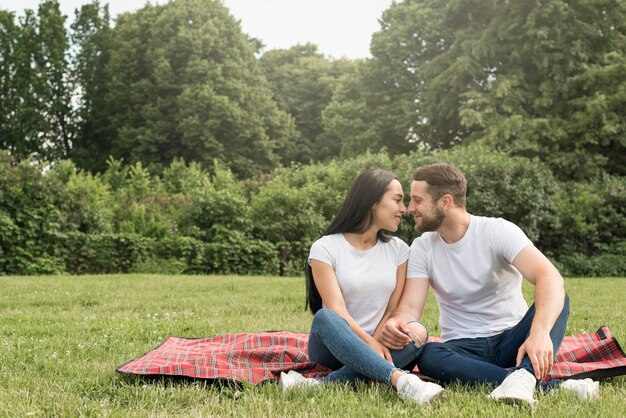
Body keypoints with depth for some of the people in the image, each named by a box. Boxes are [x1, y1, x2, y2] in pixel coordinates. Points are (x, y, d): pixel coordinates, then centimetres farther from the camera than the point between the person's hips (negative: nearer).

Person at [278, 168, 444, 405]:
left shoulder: (398, 249, 6)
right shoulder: (325, 247, -6)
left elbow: (395, 308, -1)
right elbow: (336, 309, -16)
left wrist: (377, 344, -18)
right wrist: (370, 343, -29)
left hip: (378, 345, 3)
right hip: (333, 348, -3)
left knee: (417, 332, -27)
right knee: (325, 318, -35)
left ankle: (323, 384, -37)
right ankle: (400, 380, -50)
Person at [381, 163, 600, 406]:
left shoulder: (498, 231, -11)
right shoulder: (422, 248, 1)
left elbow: (550, 277, -26)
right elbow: (410, 307, -10)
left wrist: (540, 333, -45)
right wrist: (395, 323, -36)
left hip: (512, 340, -1)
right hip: (464, 348, 2)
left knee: (557, 299, -27)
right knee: (427, 356, -33)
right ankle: (552, 385, -36)